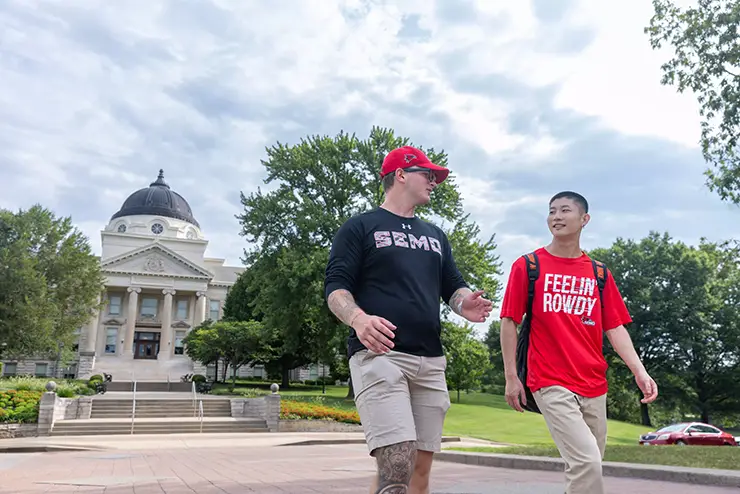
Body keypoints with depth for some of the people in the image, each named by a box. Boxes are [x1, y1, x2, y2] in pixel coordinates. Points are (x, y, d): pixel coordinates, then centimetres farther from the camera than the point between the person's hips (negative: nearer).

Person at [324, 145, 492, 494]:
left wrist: (464, 302, -6)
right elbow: (335, 286, -4)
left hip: (431, 361, 6)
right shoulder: (360, 227, 5)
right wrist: (358, 318, -26)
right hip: (379, 356, -6)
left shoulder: (435, 236, 24)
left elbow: (453, 286, 20)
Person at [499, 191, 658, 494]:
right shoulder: (528, 265, -1)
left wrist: (639, 371, -7)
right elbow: (509, 322, -1)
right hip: (551, 383, -4)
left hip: (594, 385, 5)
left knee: (587, 465, 13)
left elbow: (614, 327, 7)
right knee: (587, 462, -17)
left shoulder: (599, 273, 10)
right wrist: (511, 377, -5)